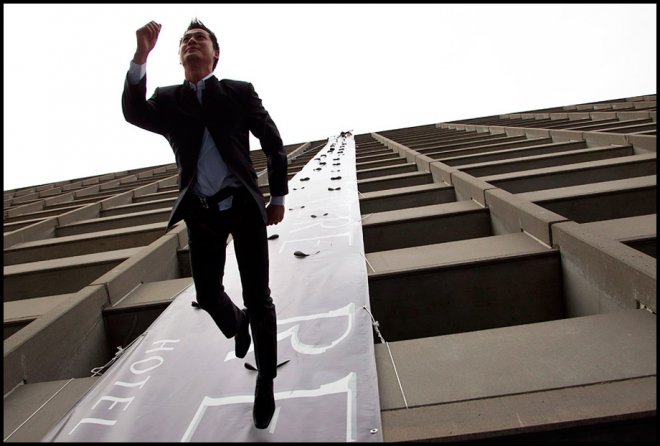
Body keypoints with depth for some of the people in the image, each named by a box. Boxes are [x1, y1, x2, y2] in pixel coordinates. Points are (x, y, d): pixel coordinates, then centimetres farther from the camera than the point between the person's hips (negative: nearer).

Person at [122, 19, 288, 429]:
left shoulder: (240, 92, 4)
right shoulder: (168, 99, 8)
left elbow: (274, 144, 6)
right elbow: (135, 114, -14)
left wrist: (278, 197, 5)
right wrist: (141, 57, -24)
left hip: (244, 205, -2)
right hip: (202, 211, 2)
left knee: (258, 299, 0)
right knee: (208, 295, 7)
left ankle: (266, 381, 21)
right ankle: (238, 324, 45)